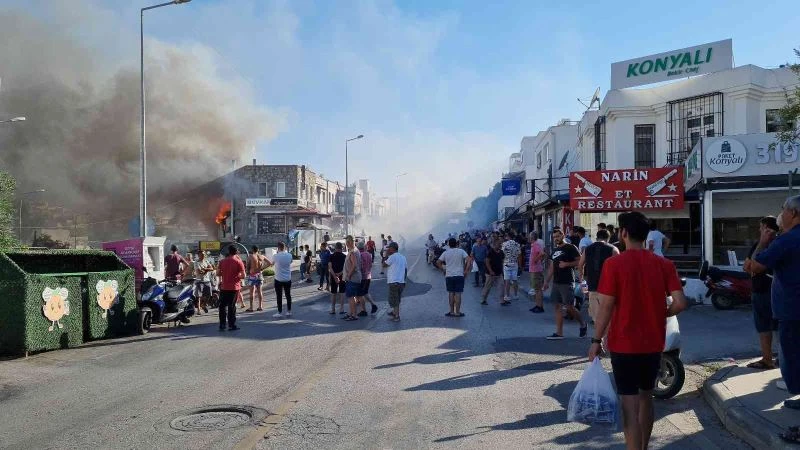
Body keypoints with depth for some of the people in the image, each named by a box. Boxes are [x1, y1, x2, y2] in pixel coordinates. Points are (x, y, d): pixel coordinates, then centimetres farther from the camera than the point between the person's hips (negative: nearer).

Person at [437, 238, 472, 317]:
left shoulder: (446, 253, 2)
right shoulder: (461, 251, -3)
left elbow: (438, 262, 1)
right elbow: (469, 260, -13)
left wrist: (443, 270, 10)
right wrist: (466, 271, -7)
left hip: (449, 275, 2)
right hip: (459, 275, -2)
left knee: (451, 293, 10)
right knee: (458, 294, 2)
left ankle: (452, 311, 13)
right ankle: (457, 312, 4)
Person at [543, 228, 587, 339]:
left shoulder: (571, 248, -5)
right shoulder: (555, 250, 17)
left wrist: (567, 264, -19)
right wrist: (547, 282, 16)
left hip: (567, 283, -7)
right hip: (556, 283, 8)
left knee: (569, 307, -5)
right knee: (557, 306, 5)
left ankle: (583, 323, 20)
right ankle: (559, 333, 8)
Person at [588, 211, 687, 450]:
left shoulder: (613, 264, -13)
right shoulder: (664, 264, -1)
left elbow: (606, 306, -14)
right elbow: (680, 303, -7)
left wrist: (596, 341, -6)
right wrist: (660, 314, 12)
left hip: (624, 344, -5)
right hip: (653, 343, 5)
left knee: (630, 405, -1)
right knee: (646, 397, 21)